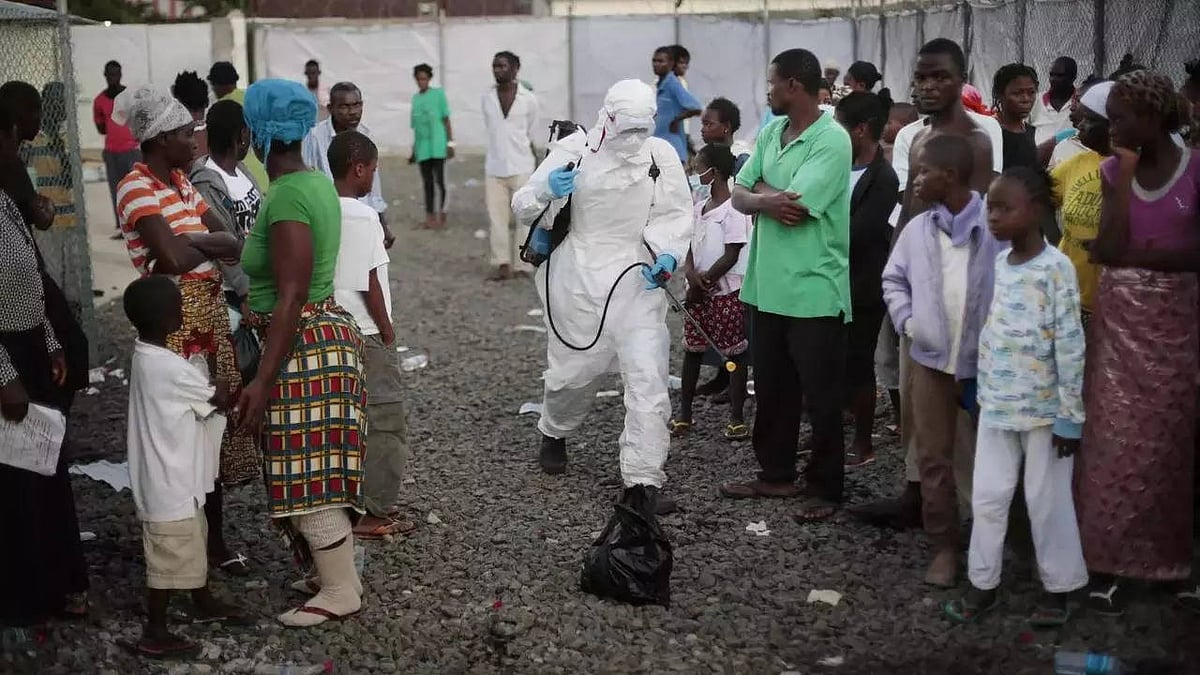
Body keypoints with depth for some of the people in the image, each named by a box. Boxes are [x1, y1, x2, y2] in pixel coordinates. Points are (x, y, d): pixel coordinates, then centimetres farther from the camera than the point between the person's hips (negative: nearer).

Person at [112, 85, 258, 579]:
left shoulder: (179, 180, 14)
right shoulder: (137, 187, -13)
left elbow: (233, 243, 10)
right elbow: (173, 259, -24)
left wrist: (190, 241, -10)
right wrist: (210, 245, -5)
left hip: (210, 311, 9)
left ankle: (215, 537, 23)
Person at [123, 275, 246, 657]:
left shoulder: (148, 357, 3)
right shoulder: (168, 368, -27)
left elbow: (197, 400, 9)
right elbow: (221, 399, -15)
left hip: (174, 476, 10)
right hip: (169, 482, -10)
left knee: (193, 542, 24)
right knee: (170, 556, 2)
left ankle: (205, 604, 42)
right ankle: (154, 634, 13)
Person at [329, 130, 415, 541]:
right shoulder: (363, 216, -16)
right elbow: (369, 284, -15)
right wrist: (387, 331, -6)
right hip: (366, 335, -8)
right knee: (386, 424, 1)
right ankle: (374, 514, 4)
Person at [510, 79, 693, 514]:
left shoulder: (661, 156, -3)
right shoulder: (573, 151, -6)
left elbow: (676, 214, 5)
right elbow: (522, 208, -3)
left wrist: (668, 253, -14)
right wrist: (547, 191, -25)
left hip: (637, 279, 1)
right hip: (578, 278, 0)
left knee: (648, 376, -10)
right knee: (573, 369, 13)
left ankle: (644, 479, -4)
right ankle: (554, 434, 47)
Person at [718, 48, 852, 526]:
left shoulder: (832, 140, -15)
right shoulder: (770, 133, 10)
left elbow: (794, 207, -22)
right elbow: (740, 196, 6)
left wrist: (760, 189, -5)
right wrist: (769, 200, -15)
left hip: (815, 291, -8)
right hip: (767, 285, 8)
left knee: (820, 397, 4)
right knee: (772, 389, 17)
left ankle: (824, 488, 15)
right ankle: (775, 474, 30)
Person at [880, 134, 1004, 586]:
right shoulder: (917, 230, 3)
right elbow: (894, 280, 13)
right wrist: (906, 321, -1)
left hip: (986, 360, -3)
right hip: (930, 358, 4)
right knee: (933, 456, 6)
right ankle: (944, 546, 17)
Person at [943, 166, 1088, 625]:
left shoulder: (1056, 268, -14)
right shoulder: (998, 263, 5)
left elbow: (1070, 345, -14)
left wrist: (1070, 416, -13)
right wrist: (982, 392, 13)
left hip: (1043, 409, -6)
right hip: (996, 405, 6)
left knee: (1047, 501, 6)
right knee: (987, 498, 10)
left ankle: (1058, 588, 22)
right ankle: (982, 584, 22)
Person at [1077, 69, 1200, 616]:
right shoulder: (1113, 170, 3)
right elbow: (1108, 248, -8)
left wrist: (1135, 253, -13)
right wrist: (1125, 175, -11)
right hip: (1118, 321, 2)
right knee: (1115, 438, 3)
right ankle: (1111, 560, 9)